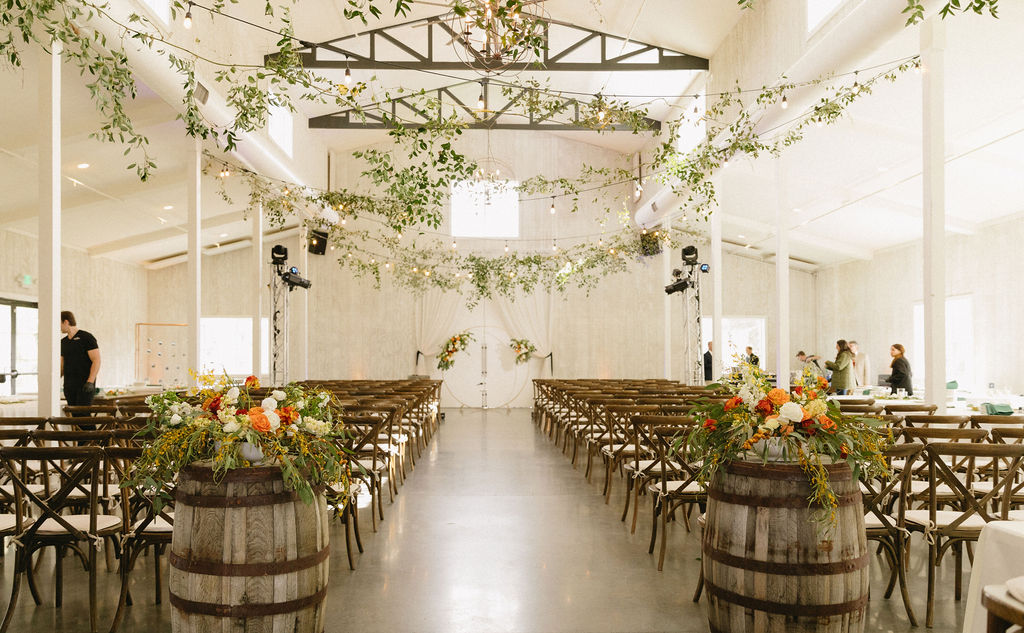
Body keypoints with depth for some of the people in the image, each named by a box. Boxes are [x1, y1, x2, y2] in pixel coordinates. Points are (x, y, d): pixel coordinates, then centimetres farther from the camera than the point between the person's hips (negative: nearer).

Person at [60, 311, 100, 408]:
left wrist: (90, 382, -21)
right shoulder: (63, 342, 16)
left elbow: (96, 361, -12)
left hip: (84, 385, -7)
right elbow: (61, 366, 21)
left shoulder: (86, 338, -5)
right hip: (69, 386, 7)